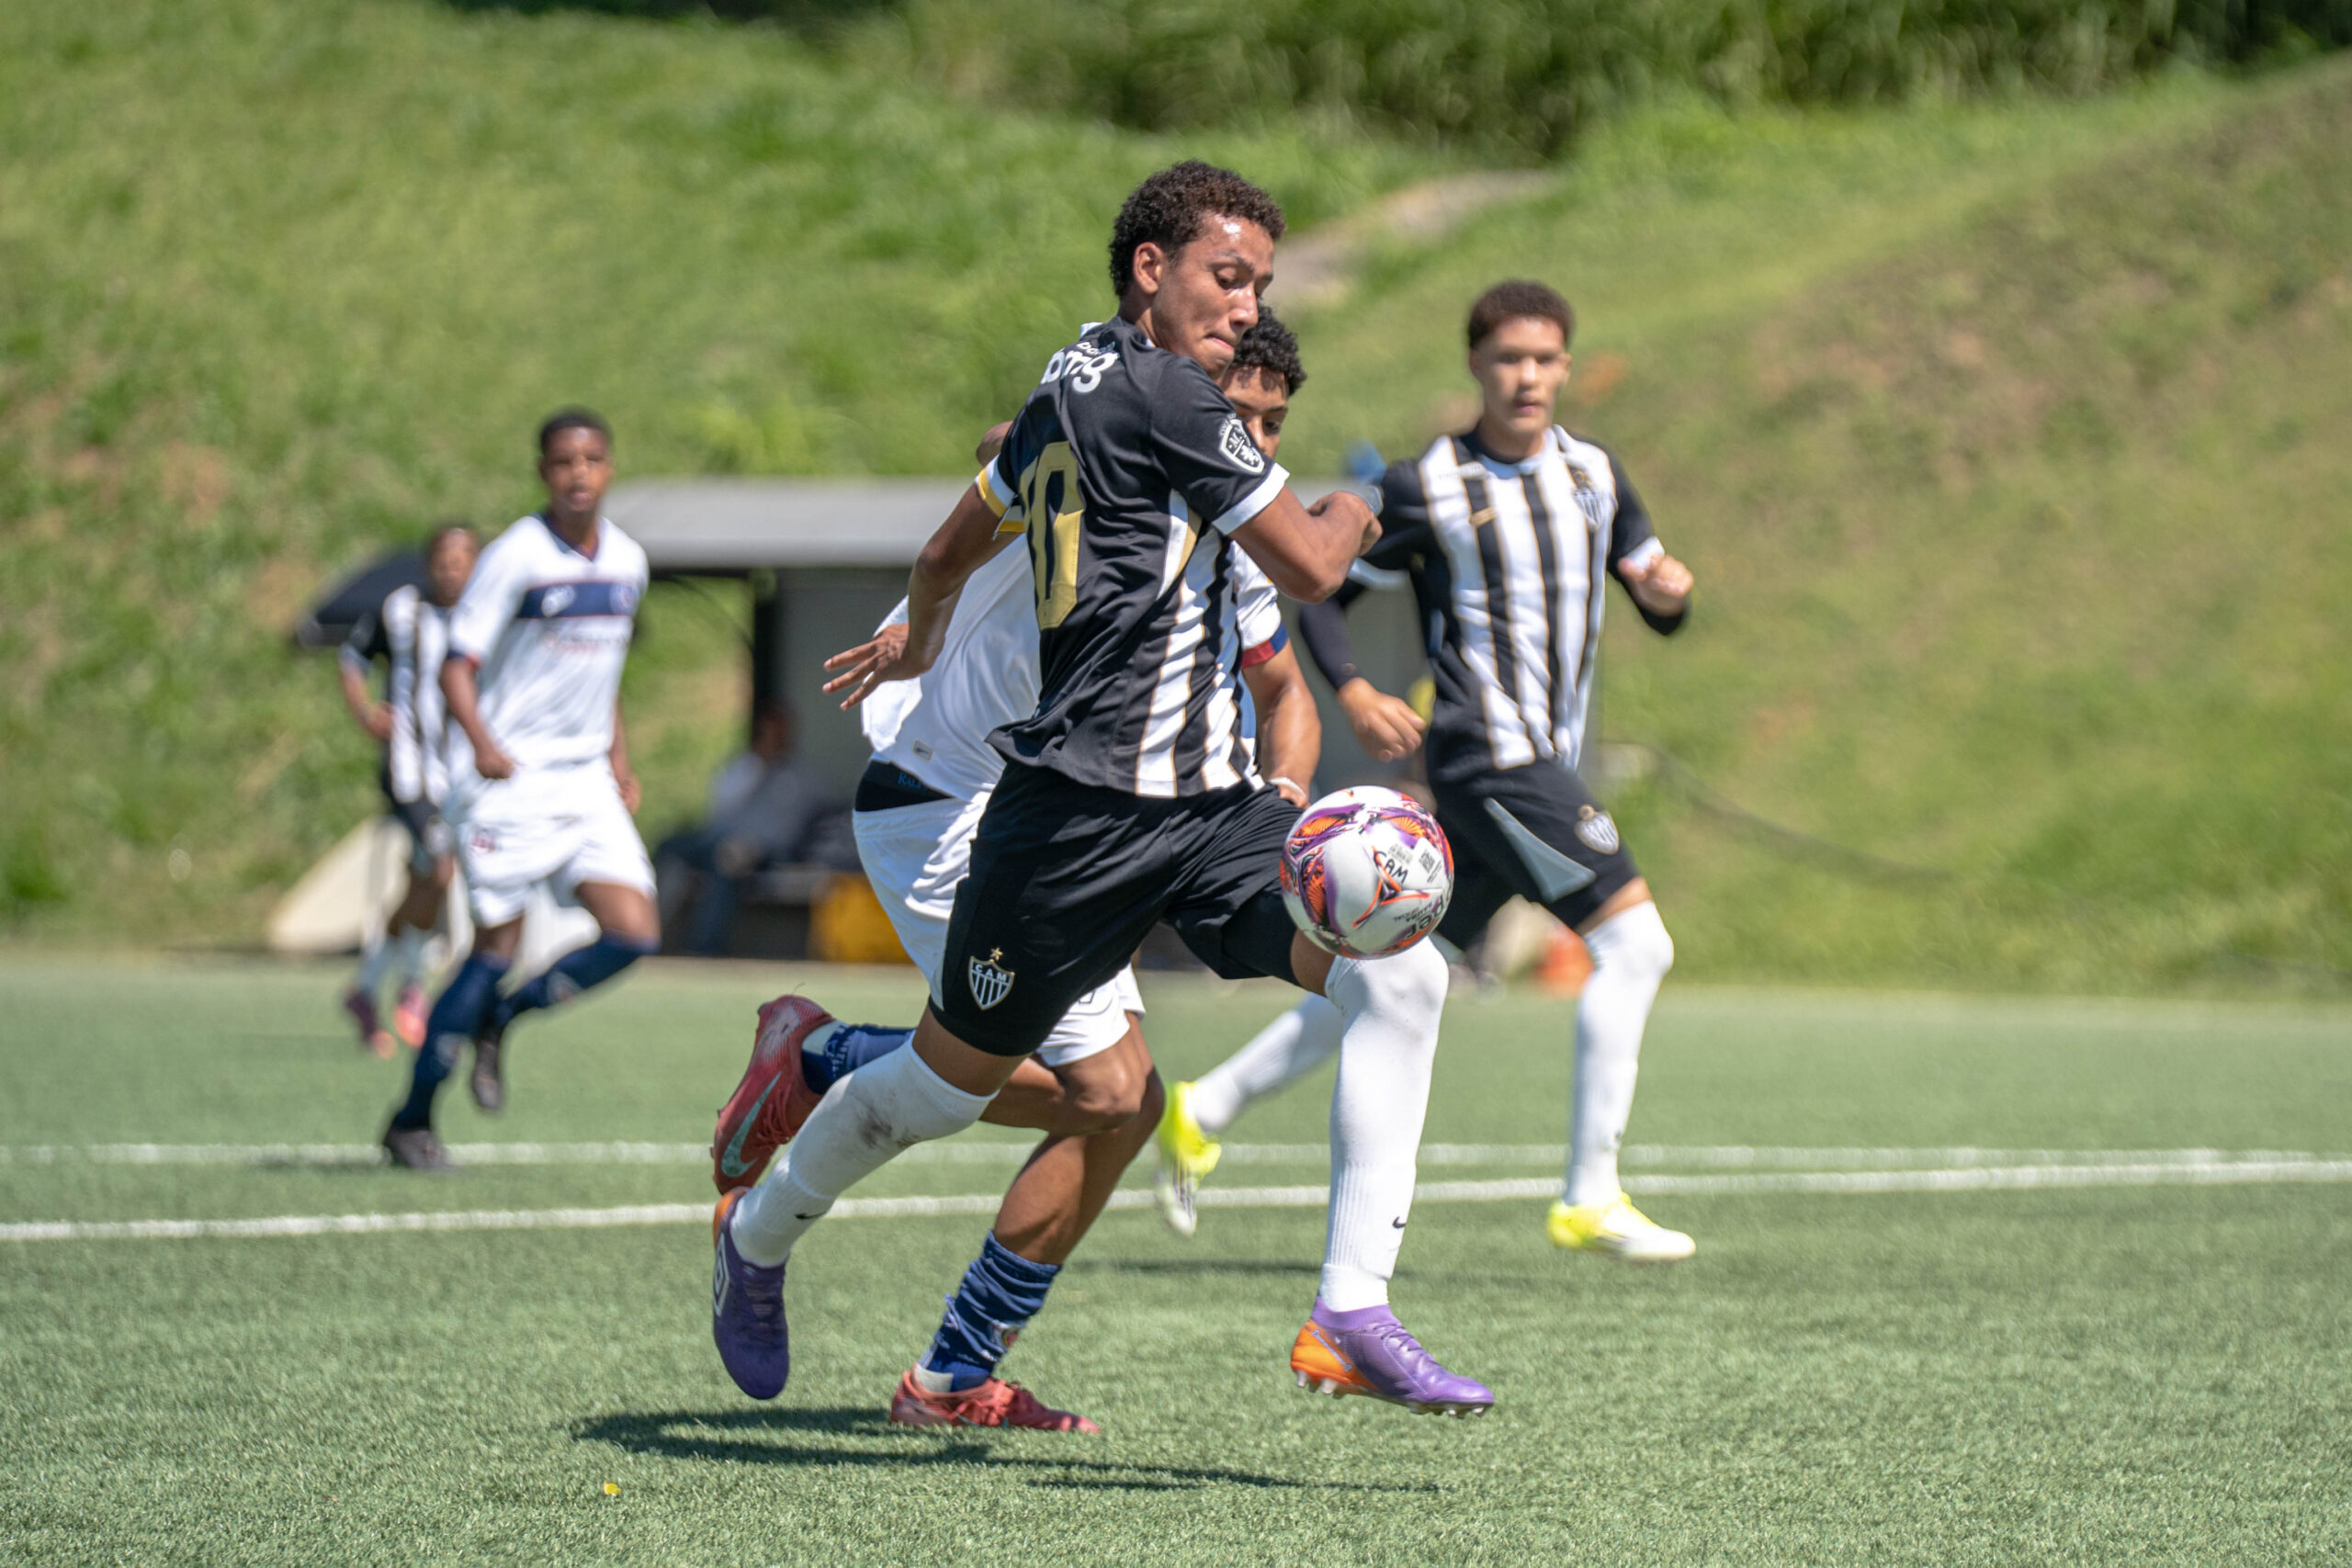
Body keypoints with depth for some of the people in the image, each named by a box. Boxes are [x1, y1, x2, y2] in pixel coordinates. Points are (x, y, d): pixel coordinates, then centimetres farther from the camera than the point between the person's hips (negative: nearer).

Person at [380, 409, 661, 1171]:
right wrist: (482, 742, -29)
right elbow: (458, 665, -13)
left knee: (633, 933, -8)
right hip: (510, 779, -6)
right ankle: (411, 1122, 7)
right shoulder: (516, 558, -11)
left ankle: (499, 1018, 16)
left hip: (585, 780, 6)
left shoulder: (628, 561, 8)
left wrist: (619, 760, 17)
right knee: (498, 944, -6)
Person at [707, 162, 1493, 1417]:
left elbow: (947, 553, 29)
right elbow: (1308, 568, -11)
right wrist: (1352, 509, 11)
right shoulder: (1163, 395, -13)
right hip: (1083, 809, -9)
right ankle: (758, 1236, 36)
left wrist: (913, 646, 48)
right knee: (949, 1081, 9)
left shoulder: (1069, 387, 15)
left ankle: (1351, 1315, -13)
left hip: (1209, 800, 9)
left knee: (1399, 972, -12)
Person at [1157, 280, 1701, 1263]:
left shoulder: (1593, 475, 12)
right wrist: (1352, 693, -13)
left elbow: (1657, 605, 18)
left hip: (1549, 768, 7)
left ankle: (1205, 1111, 21)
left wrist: (1667, 590, -7)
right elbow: (1319, 586, 3)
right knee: (1634, 939, -16)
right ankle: (1590, 1201, -14)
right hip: (1488, 761, -7)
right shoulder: (1428, 487, -5)